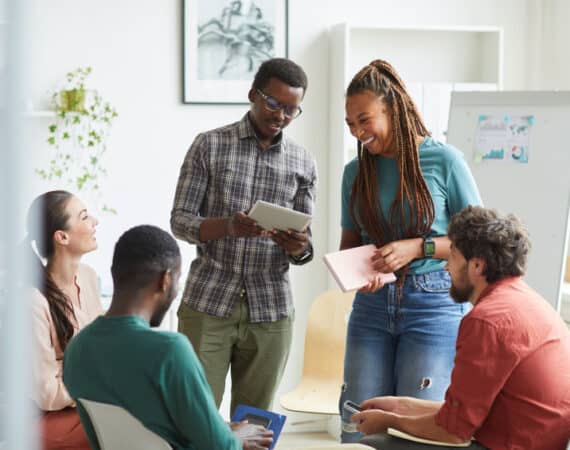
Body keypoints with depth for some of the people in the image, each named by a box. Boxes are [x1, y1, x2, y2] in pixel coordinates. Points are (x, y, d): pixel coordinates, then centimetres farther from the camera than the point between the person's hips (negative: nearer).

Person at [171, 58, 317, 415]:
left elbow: (304, 249, 9)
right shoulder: (210, 146, 1)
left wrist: (299, 247, -15)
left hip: (270, 312, 2)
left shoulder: (303, 163, 8)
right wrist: (228, 227, -22)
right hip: (208, 304, -2)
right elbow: (180, 221, -3)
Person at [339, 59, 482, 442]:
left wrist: (418, 248, -16)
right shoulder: (355, 172, 7)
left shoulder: (443, 160, -6)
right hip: (372, 308, 4)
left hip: (433, 306, -4)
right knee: (357, 426, 3)